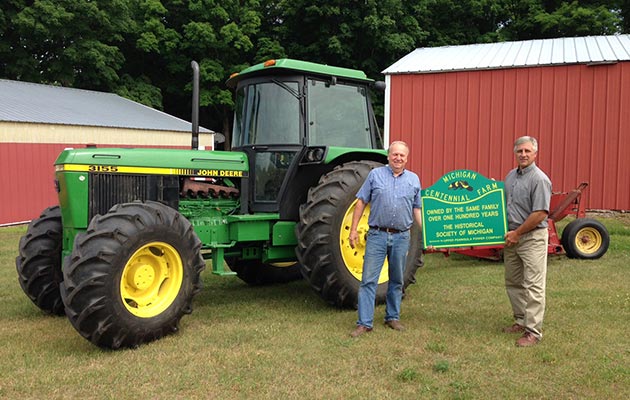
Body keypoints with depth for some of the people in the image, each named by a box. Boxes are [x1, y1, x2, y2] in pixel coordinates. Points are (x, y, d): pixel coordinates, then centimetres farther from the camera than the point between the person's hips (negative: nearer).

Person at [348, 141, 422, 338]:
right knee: (369, 279, -4)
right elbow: (361, 202, 2)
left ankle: (393, 317, 27)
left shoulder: (414, 179, 9)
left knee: (397, 280, 13)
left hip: (401, 237, 3)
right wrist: (353, 229, -4)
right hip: (377, 235, -2)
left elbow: (417, 209, 13)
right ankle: (364, 323, 1)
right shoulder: (375, 174, 2)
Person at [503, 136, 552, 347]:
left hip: (532, 237, -8)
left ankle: (533, 331, -1)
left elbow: (540, 213, -19)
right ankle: (521, 321, 28)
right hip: (512, 237, 9)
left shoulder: (539, 179, -14)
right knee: (513, 282, 15)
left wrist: (517, 233, -14)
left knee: (533, 285, -5)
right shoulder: (510, 176, 11)